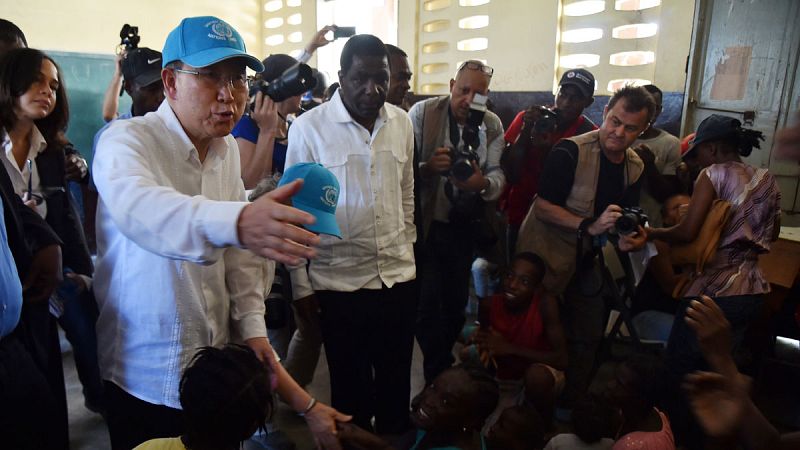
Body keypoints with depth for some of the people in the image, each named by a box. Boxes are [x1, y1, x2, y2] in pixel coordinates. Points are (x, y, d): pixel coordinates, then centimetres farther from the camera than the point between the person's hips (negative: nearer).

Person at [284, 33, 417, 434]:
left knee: (396, 381, 16)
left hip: (399, 277, 4)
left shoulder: (402, 122, 4)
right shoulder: (308, 127, -8)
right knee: (351, 386, 13)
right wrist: (300, 284, -3)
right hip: (339, 281, -3)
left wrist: (406, 248, 14)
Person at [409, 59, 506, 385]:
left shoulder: (492, 126, 1)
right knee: (428, 305, -4)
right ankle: (440, 377, 19)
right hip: (424, 224, -3)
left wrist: (484, 183, -28)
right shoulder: (422, 112, -8)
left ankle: (440, 371, 39)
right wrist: (429, 167, -34)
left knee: (456, 303, 15)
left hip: (465, 227, 4)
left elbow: (499, 176, -5)